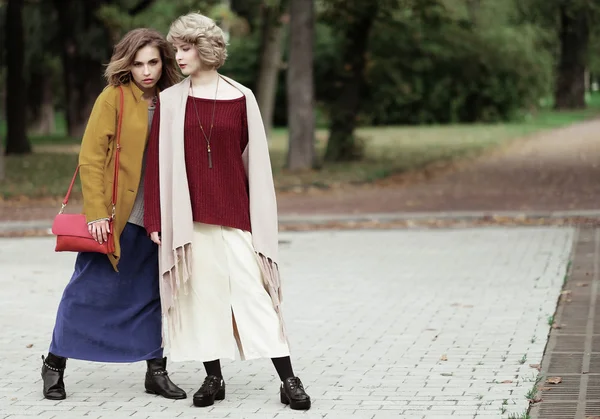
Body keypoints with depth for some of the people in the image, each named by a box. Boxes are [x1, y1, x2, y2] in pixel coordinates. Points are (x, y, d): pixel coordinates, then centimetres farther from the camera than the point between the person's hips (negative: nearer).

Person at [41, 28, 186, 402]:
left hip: (157, 219, 4)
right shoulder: (114, 98, -6)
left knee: (155, 294, 7)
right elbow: (91, 159, -9)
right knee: (90, 290, 0)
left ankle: (157, 372, 17)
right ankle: (55, 364, 14)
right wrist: (96, 213, -15)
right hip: (115, 217, -4)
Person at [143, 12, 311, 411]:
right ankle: (214, 377, 13)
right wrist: (156, 220, -1)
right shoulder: (170, 100, 4)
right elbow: (158, 162, 4)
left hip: (233, 211, -1)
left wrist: (258, 216, 0)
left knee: (252, 293, -4)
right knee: (201, 293, 3)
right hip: (187, 215, 1)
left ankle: (288, 380, -2)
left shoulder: (241, 98, 2)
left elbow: (255, 160, 4)